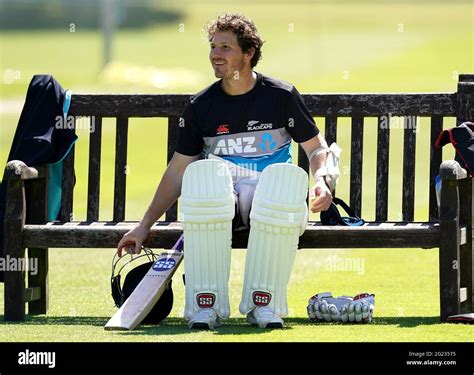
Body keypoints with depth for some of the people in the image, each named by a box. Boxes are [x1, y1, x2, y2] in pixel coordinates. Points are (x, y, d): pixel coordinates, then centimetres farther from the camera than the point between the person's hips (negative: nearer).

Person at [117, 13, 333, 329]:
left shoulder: (282, 96, 4)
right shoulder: (202, 106, 9)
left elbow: (316, 147, 11)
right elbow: (178, 171, 13)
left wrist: (320, 181, -11)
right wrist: (145, 226, 9)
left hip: (270, 192, -1)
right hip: (221, 202, 1)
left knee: (289, 178, -39)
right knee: (203, 175, -36)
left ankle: (264, 302, -28)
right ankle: (207, 303, -33)